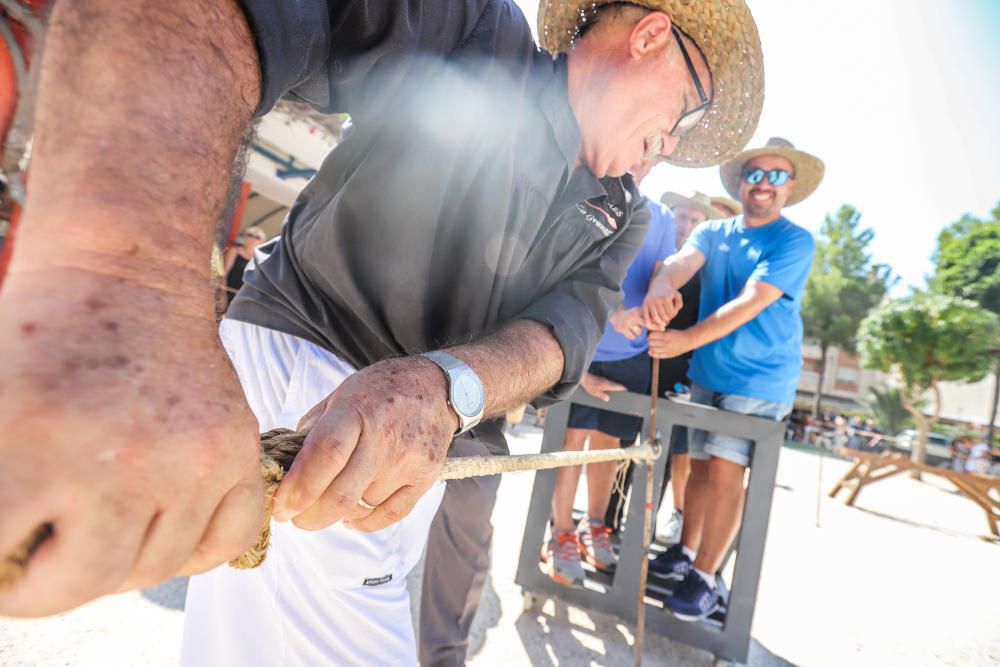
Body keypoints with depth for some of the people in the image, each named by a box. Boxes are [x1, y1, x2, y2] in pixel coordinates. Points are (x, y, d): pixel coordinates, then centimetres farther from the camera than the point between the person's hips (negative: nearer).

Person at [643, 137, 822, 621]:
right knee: (700, 464, 12)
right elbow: (683, 262, -15)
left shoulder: (795, 241, -8)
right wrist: (661, 285, -40)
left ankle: (705, 579, 6)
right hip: (707, 373, 5)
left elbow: (751, 302, -22)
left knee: (725, 471, -8)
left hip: (759, 380, -4)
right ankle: (685, 553, 27)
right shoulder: (712, 232, 6)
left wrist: (686, 339, -34)